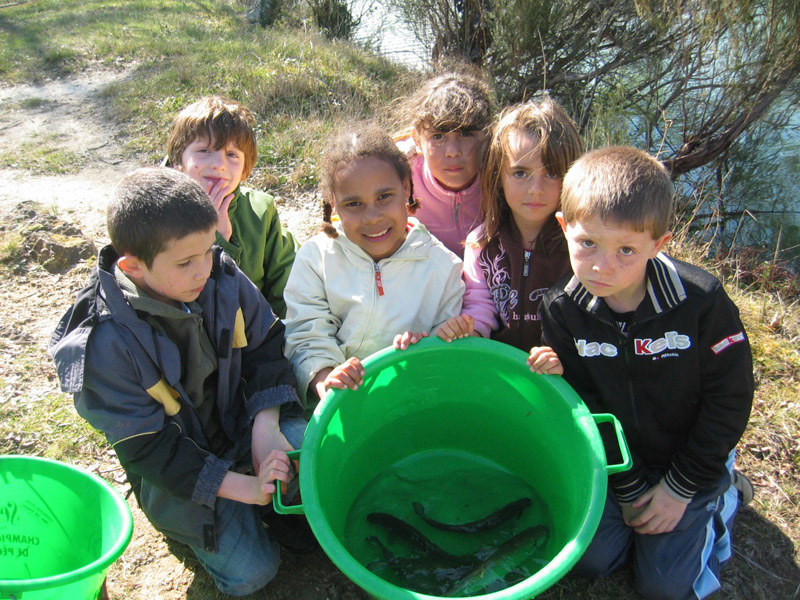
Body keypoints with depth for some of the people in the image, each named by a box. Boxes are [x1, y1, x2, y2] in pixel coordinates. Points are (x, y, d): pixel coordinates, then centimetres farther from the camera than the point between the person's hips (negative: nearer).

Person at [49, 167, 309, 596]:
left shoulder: (224, 278, -12)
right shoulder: (105, 344, -25)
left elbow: (265, 346, -1)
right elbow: (148, 448, -21)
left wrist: (266, 425, -17)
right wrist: (245, 487, -26)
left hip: (244, 419, 4)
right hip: (179, 467, -3)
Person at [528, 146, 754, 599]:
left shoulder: (703, 302, -26)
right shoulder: (562, 308, -18)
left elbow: (728, 400, -15)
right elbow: (582, 402, -10)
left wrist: (681, 486, -11)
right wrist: (627, 488, -10)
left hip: (690, 458, -2)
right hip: (613, 458, 3)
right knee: (589, 560, 1)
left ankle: (723, 493, 24)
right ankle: (637, 506, 26)